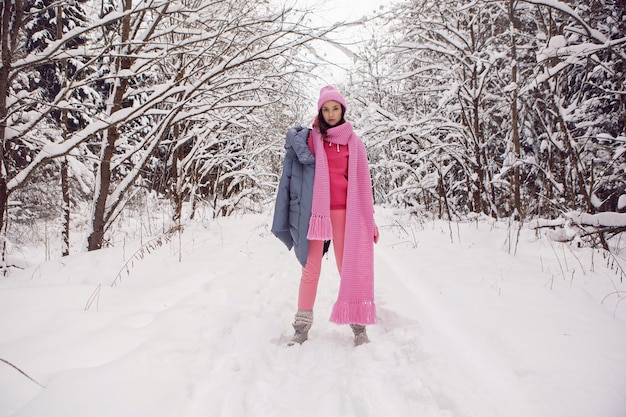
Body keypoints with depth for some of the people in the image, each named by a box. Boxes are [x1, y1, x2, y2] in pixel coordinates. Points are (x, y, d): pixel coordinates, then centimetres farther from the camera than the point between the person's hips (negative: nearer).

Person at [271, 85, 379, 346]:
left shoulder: (354, 143, 11)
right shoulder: (312, 138, 9)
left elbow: (362, 181, 9)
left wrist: (370, 217, 5)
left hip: (343, 211, 1)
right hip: (315, 209, -1)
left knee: (349, 267, 1)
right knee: (311, 269, 0)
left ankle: (359, 326, 11)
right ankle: (302, 326, 10)